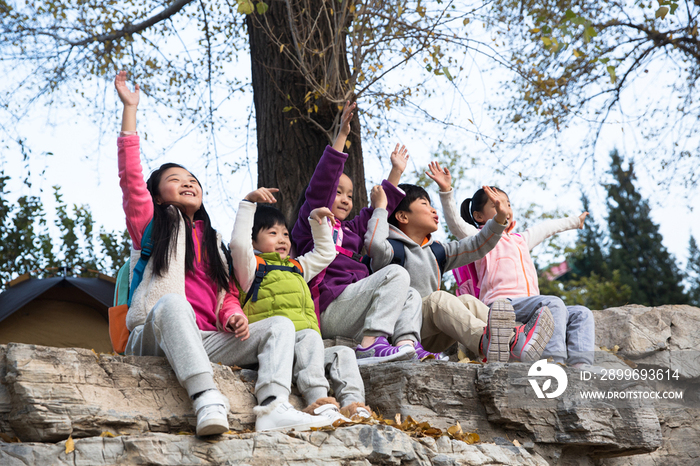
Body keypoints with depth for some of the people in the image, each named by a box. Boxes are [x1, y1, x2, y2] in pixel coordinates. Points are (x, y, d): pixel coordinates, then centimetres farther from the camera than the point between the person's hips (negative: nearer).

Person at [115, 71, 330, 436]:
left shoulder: (210, 239, 31)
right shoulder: (150, 224, 18)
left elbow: (226, 292, 24)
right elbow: (130, 175, 4)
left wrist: (234, 314, -1)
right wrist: (129, 108, 2)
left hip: (205, 342, 5)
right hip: (153, 337, -5)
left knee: (280, 325, -14)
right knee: (173, 301, -37)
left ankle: (273, 408, -40)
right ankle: (207, 400, -55)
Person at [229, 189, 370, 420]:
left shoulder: (296, 267, 33)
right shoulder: (253, 267, 11)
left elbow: (325, 253, 46)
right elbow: (238, 243, -9)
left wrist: (317, 221, 36)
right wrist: (248, 202, -6)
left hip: (304, 346, 8)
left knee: (343, 354, -15)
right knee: (310, 337, -34)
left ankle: (354, 406, -31)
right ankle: (319, 402, -49)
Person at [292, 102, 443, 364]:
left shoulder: (350, 229, 29)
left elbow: (379, 210, 40)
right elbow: (322, 182, -8)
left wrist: (396, 171, 41)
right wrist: (342, 135, -11)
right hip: (328, 309, -9)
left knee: (410, 295, 7)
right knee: (396, 274, -17)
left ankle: (407, 343, -22)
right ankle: (371, 343, -31)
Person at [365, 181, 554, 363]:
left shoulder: (436, 253, 24)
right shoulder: (396, 248, -1)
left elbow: (476, 246, 24)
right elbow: (375, 244, -26)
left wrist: (499, 219, 12)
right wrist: (380, 209, -13)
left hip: (431, 339, 7)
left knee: (466, 302, -13)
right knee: (439, 298, -29)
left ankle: (512, 337, -40)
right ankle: (484, 342, -56)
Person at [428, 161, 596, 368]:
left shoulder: (520, 240, 33)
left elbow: (546, 228, 51)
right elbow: (456, 225, -10)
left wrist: (574, 221, 67)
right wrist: (446, 192, -24)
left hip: (529, 304, 8)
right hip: (502, 304, -8)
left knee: (581, 314, -4)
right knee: (553, 303, -31)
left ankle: (580, 364, -23)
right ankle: (554, 360, -42)